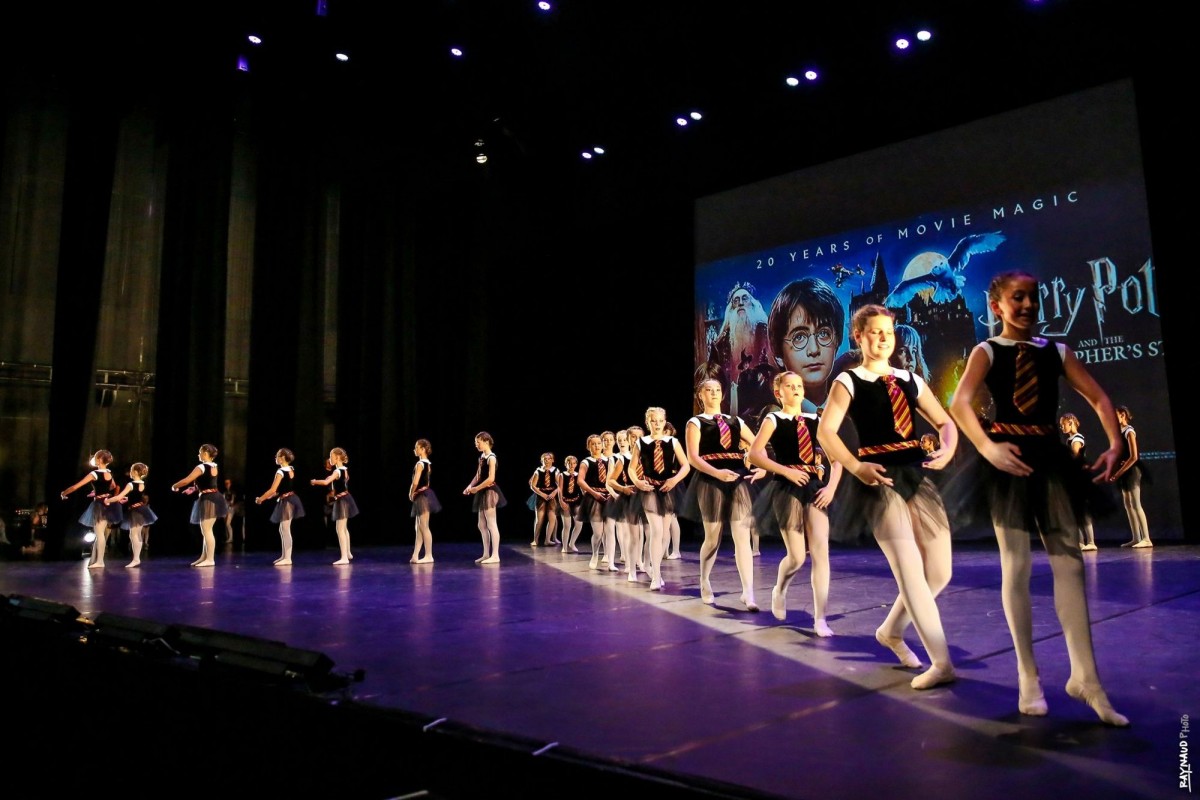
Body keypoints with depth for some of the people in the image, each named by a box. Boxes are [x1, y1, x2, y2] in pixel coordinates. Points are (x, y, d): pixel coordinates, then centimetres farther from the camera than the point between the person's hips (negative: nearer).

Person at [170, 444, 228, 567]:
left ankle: (210, 559, -6)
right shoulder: (215, 467, 13)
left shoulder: (201, 467, -15)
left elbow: (187, 480, -18)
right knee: (205, 530, 15)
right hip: (215, 498, 10)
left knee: (206, 530, -7)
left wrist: (174, 486, -1)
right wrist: (194, 488, 20)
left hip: (208, 499, -10)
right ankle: (204, 557, 21)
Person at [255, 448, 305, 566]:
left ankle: (288, 559, 0)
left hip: (286, 502, -9)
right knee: (283, 530, 16)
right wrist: (271, 496, 20)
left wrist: (260, 499, -8)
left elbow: (272, 490, -19)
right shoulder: (291, 470, 10)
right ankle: (284, 556, 21)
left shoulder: (281, 471, -16)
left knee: (285, 531, -4)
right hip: (291, 500, 9)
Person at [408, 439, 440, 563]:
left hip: (422, 496, -10)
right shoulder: (428, 463, 13)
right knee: (418, 527, 11)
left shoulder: (420, 464, -15)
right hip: (424, 494, 10)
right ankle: (415, 556, 13)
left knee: (424, 527, -3)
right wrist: (413, 492, 11)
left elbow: (415, 482, -24)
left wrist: (411, 494, -7)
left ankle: (429, 556, 3)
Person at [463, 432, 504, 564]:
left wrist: (476, 488, -15)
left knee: (491, 525, -6)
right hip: (483, 493, 9)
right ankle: (486, 554, 18)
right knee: (482, 525, 11)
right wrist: (469, 486, 0)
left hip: (489, 492, -9)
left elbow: (491, 479, -21)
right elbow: (478, 475, 15)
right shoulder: (481, 457, 12)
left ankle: (495, 556, -3)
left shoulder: (491, 457, -14)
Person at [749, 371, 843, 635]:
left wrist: (831, 486, -5)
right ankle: (779, 591, 33)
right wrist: (786, 471, -17)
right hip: (787, 490, -3)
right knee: (797, 557, -1)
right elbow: (754, 454, -10)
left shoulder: (815, 421, 9)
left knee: (821, 551, -8)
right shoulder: (773, 420, 0)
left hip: (815, 488, 3)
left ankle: (820, 619, -2)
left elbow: (836, 457, 9)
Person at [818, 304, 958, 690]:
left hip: (918, 476, 6)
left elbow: (945, 422, 16)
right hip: (881, 481, -6)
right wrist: (856, 467, -25)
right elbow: (825, 431, -12)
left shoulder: (911, 380, 16)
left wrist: (947, 449, -6)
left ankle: (891, 630, 29)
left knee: (939, 571, 6)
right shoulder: (848, 381, 1)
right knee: (910, 571, -10)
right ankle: (941, 662, -3)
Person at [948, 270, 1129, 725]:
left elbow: (1099, 398, 6)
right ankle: (1028, 679, 14)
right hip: (1010, 460, -3)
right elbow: (960, 404, -16)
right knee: (1016, 566, 3)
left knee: (1069, 563, 1)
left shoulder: (1057, 351, 10)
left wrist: (1115, 445, -11)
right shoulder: (987, 351, -1)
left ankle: (1085, 679, 9)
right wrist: (987, 447, -33)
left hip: (1052, 458, 3)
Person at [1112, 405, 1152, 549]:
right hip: (1125, 472, 9)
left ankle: (1146, 539, -9)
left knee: (1136, 505, -10)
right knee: (1128, 505, 9)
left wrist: (1119, 473, -18)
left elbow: (1134, 457, -18)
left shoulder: (1129, 431, -12)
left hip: (1132, 471, -9)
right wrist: (1114, 472, 2)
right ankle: (1136, 538, 12)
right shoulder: (1121, 432, 13)